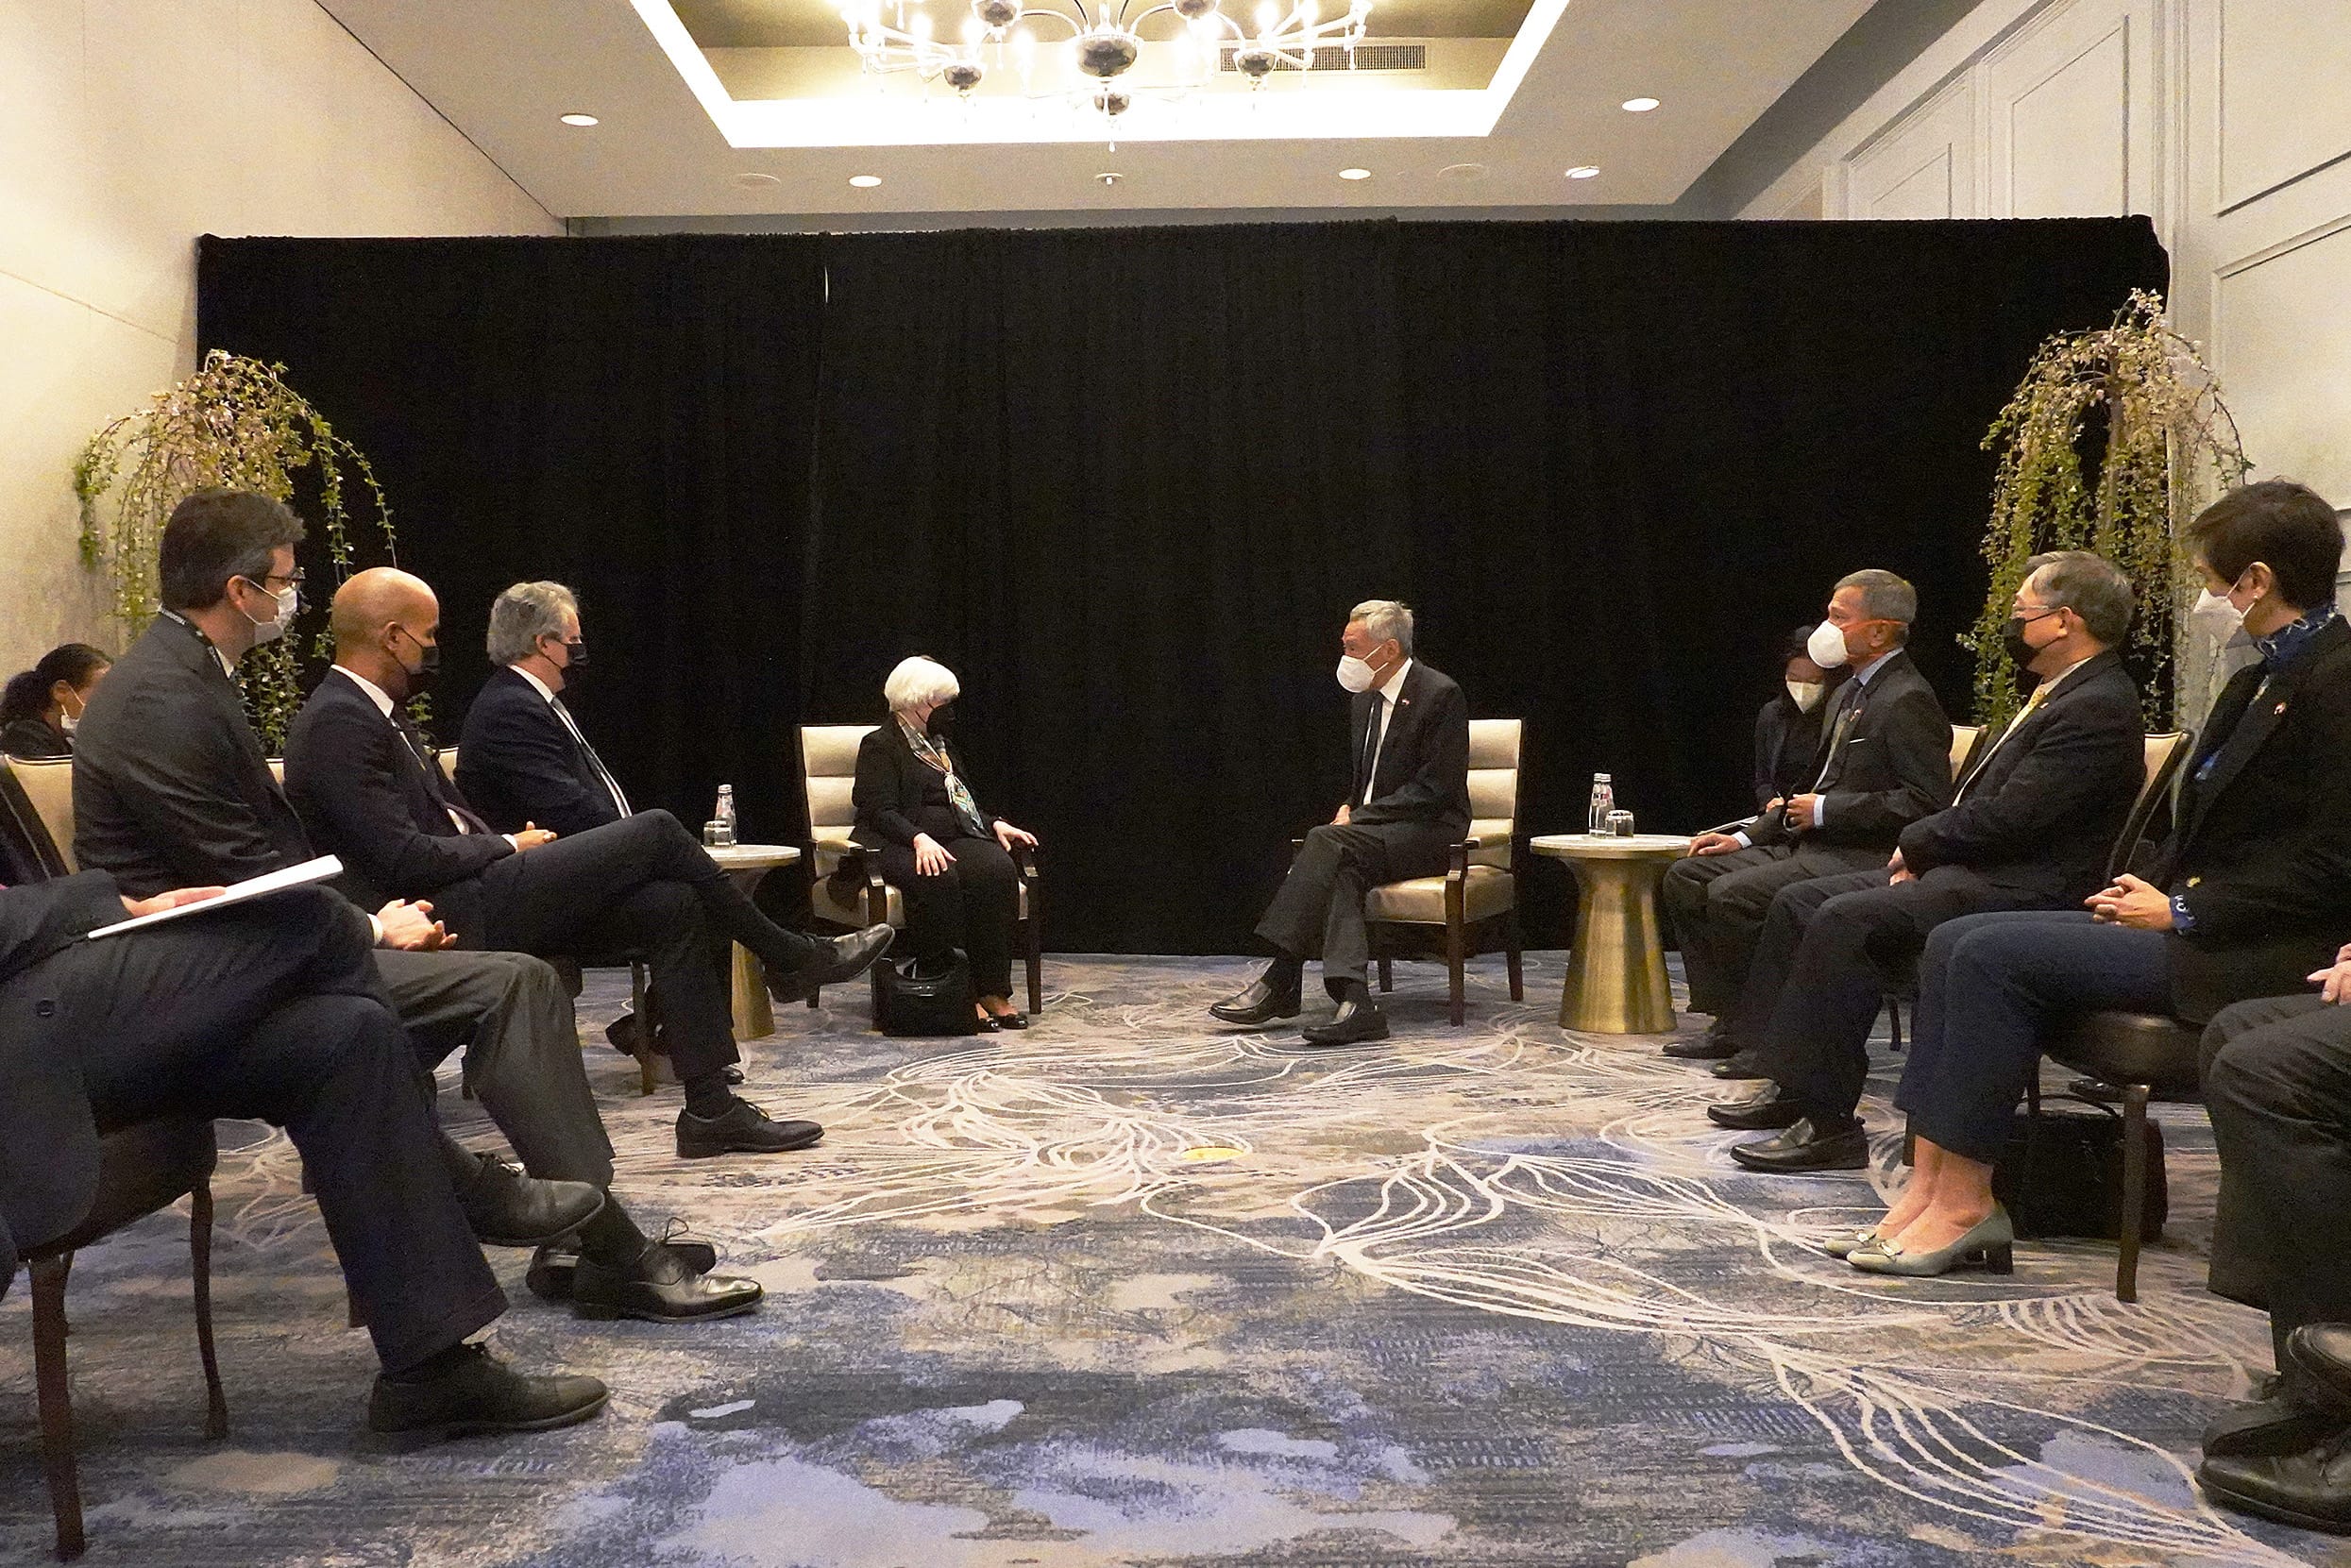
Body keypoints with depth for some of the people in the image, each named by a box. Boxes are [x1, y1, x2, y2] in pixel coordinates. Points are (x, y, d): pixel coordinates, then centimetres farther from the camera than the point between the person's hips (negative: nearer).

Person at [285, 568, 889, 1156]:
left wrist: (506, 843, 3)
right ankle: (790, 956, 5)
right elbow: (402, 859, -20)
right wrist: (507, 845, -7)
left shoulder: (374, 711, 18)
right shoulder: (337, 723, -14)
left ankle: (711, 1109, -4)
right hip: (450, 921, -10)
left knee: (669, 903, -5)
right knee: (656, 832, -15)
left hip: (476, 898, 10)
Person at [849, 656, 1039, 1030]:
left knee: (997, 869, -27)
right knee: (939, 880, -39)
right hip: (897, 845, -6)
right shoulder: (880, 746, 0)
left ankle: (992, 989, -27)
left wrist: (996, 824, 10)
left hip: (956, 837, 6)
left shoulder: (942, 743, 25)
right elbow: (879, 810, -12)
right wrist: (919, 839, -29)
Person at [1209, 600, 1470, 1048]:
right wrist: (1349, 808, 1)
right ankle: (1354, 1001, -38)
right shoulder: (1364, 700, 15)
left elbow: (1434, 787, -16)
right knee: (1341, 871, -28)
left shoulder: (1440, 695, -11)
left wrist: (1358, 817, -18)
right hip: (1377, 828, 7)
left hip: (1429, 830, -7)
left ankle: (1280, 981, -30)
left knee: (1327, 842, -29)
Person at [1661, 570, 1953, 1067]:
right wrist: (1745, 838, 12)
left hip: (1861, 858, -10)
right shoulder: (1848, 694, 18)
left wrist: (1825, 811, -17)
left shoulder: (1908, 700, -13)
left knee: (1732, 894, -26)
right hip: (1812, 847, 10)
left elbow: (1925, 802, -21)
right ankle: (1733, 1023, 2)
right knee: (1685, 877, 2)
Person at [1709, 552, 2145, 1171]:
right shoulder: (2059, 696, 18)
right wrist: (1922, 846, 3)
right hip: (1967, 869, 11)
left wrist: (1916, 843, -7)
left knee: (1844, 920, -28)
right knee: (1799, 900, 5)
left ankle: (1829, 1122, -22)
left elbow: (2005, 818, -21)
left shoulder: (2099, 707, -15)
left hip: (2019, 890, -11)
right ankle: (1792, 1086, 8)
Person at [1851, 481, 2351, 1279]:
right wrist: (2150, 889, 3)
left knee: (1995, 955, -22)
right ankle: (1931, 1182, -10)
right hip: (2190, 922, 10)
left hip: (2252, 955, -10)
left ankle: (1965, 1201, -14)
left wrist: (2183, 912, -15)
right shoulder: (2257, 681, 18)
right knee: (1955, 942, -5)